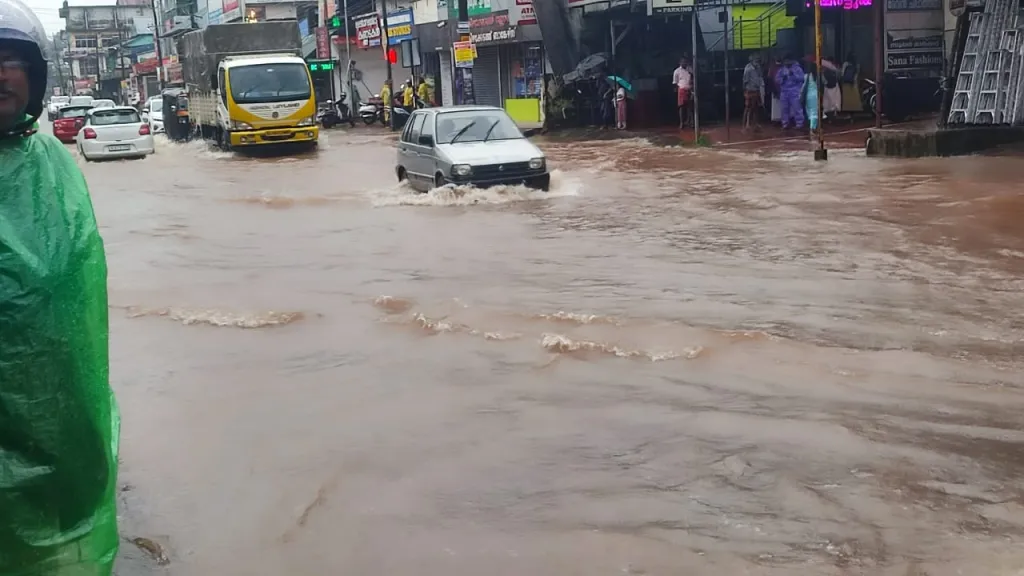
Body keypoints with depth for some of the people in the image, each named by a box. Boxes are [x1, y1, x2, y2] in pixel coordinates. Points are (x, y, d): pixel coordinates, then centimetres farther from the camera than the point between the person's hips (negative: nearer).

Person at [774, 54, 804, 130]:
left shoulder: (797, 68, 1)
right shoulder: (781, 69, 12)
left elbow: (801, 78, -10)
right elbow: (777, 79, 8)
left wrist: (793, 74, -21)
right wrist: (782, 79, -11)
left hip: (795, 92, -4)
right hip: (784, 92, 4)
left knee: (797, 108, -8)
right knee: (785, 108, 6)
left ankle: (799, 124, -4)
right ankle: (785, 124, 14)